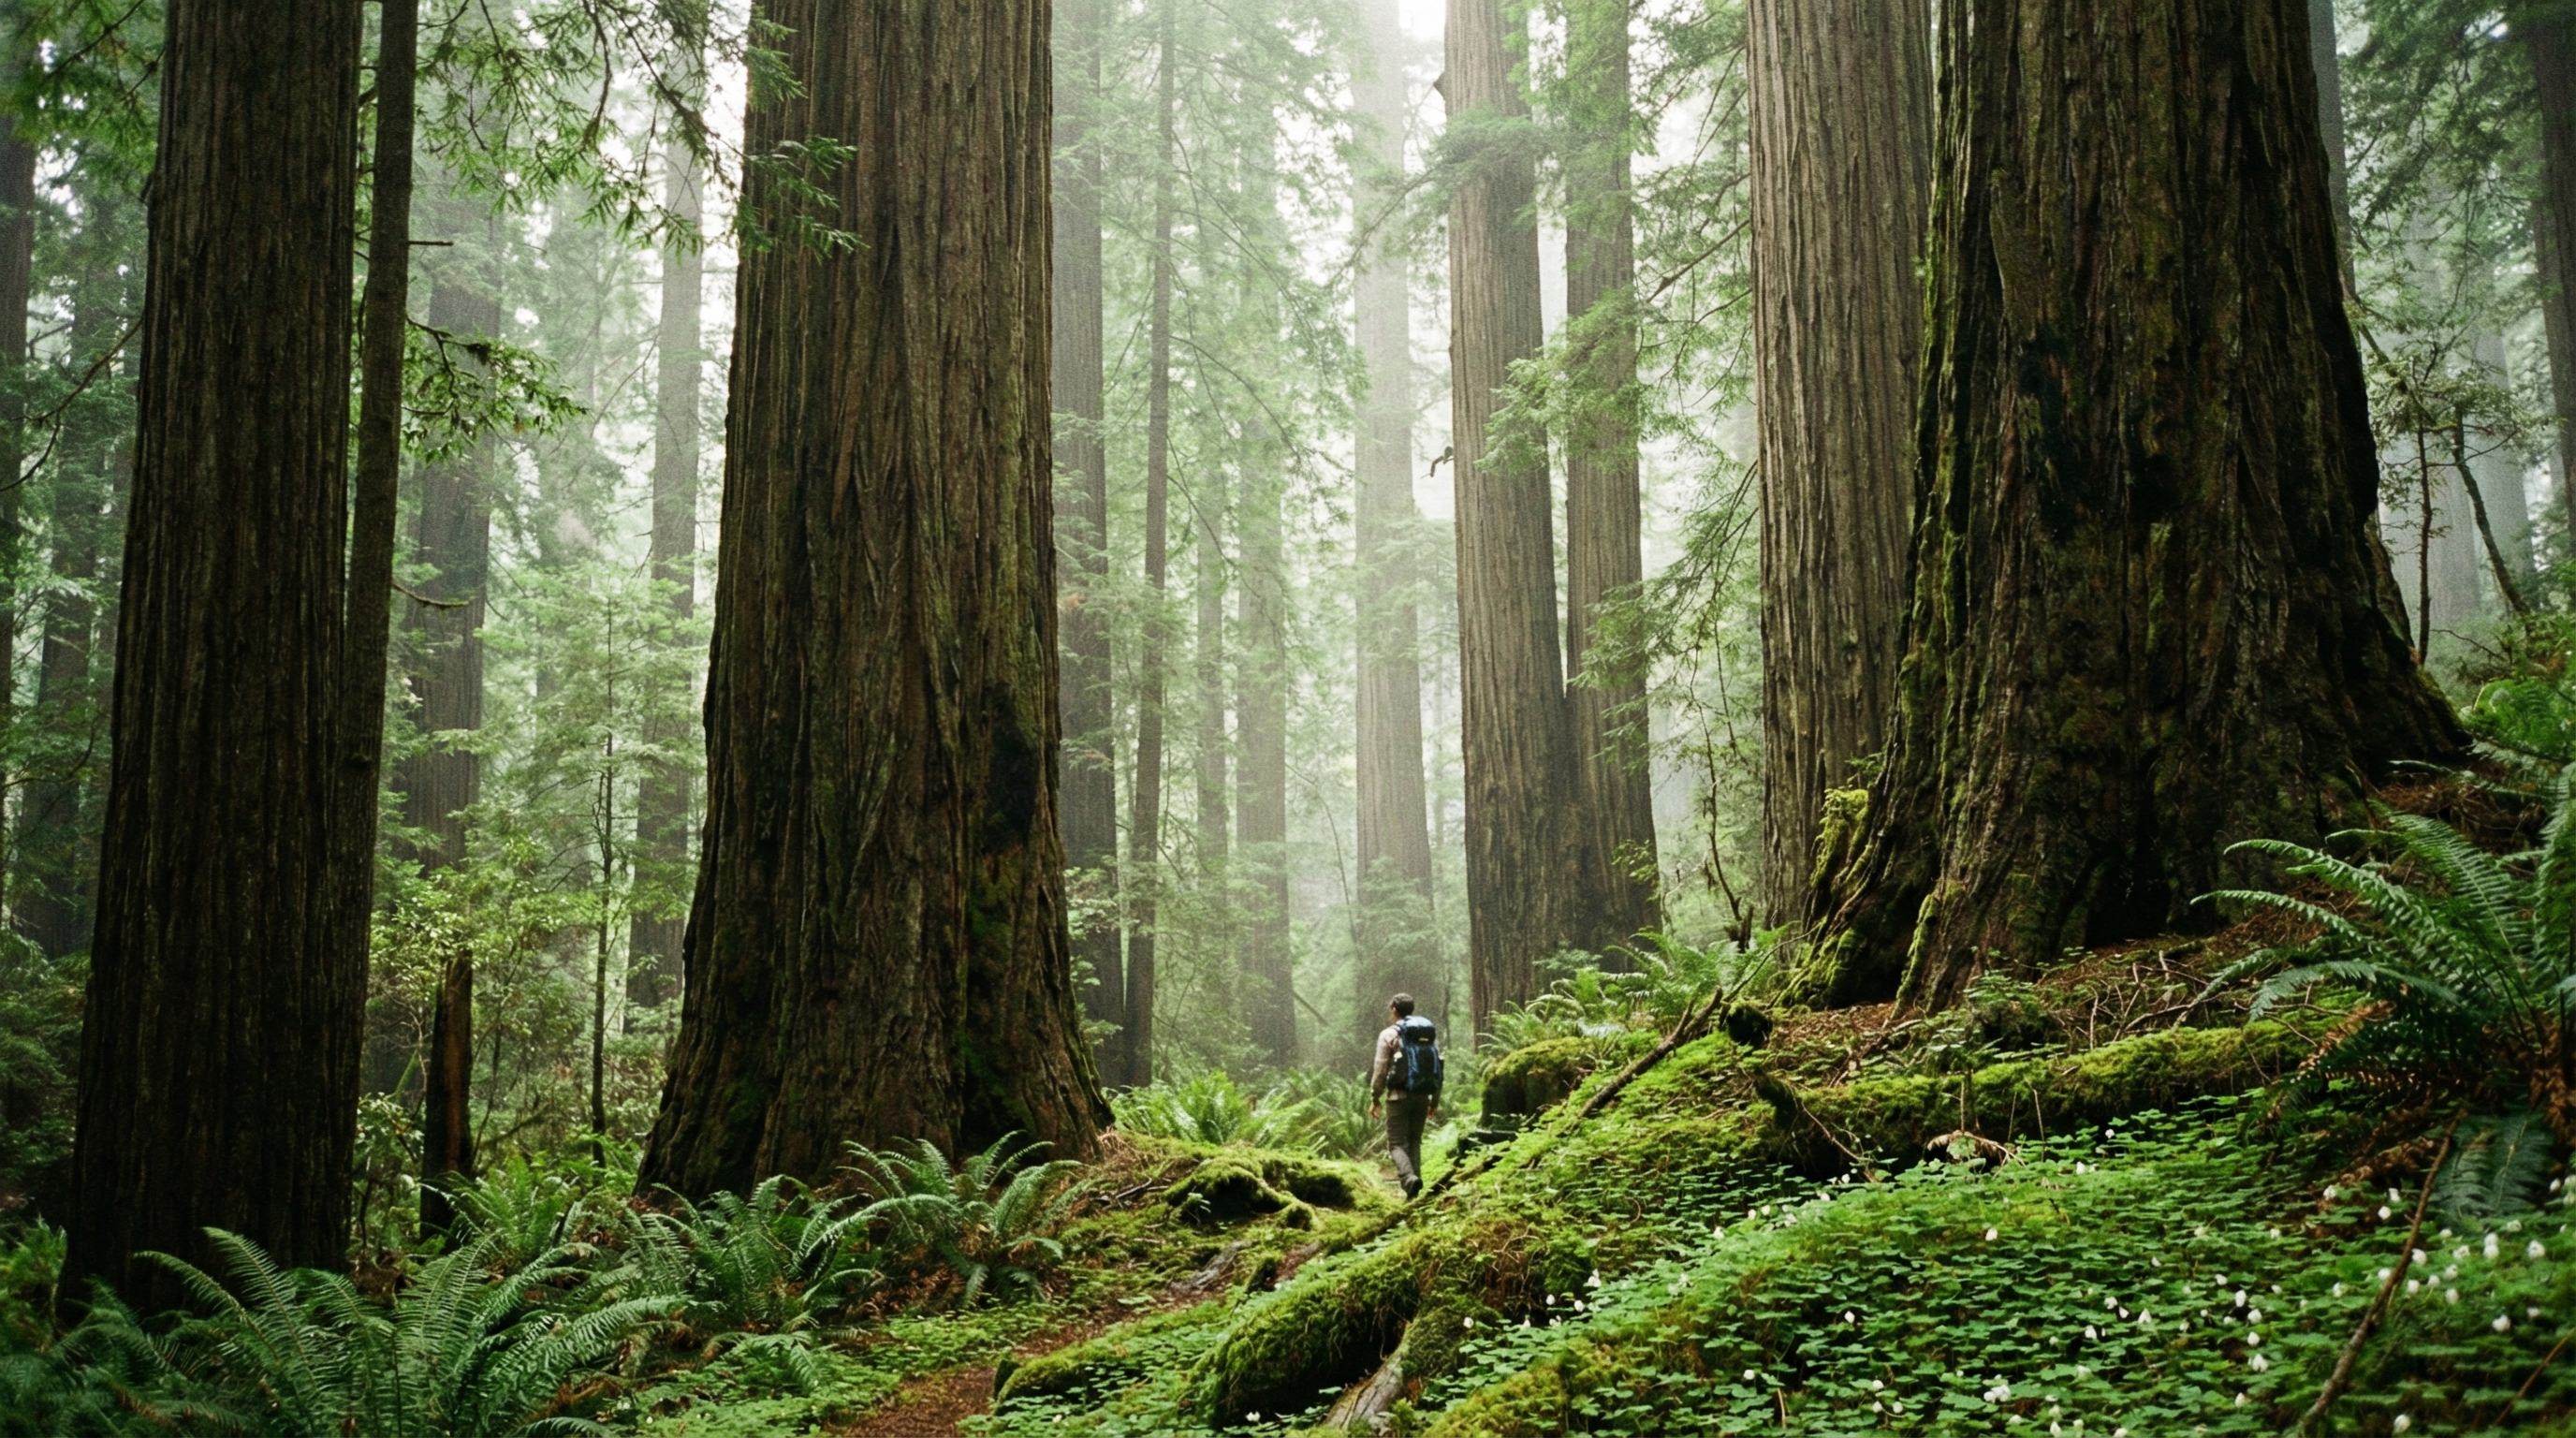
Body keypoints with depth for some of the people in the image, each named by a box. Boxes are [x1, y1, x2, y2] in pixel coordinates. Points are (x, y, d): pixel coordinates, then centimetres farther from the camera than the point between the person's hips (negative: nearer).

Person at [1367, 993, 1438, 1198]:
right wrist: (1435, 1101, 16)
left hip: (1399, 1096, -4)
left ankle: (1410, 1177, -24)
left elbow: (1380, 1070, -8)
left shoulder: (1389, 1035, -4)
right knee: (1414, 1140, 16)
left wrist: (1374, 1099, 0)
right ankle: (1415, 1176, 7)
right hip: (1422, 1096, 4)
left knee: (1396, 1142, -1)